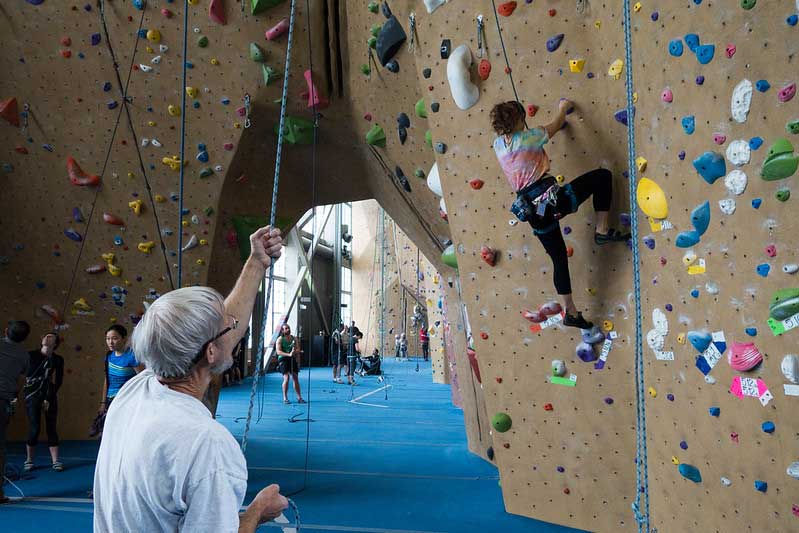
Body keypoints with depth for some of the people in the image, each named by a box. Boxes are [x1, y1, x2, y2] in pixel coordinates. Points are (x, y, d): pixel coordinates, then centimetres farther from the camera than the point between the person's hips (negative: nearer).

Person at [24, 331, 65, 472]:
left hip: (50, 396, 1)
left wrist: (49, 399, -6)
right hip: (32, 396, -1)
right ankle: (29, 460, 14)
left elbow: (58, 382, 0)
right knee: (34, 429, -4)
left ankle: (55, 461, 3)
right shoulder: (31, 355, 1)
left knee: (52, 428, 1)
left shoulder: (58, 360, 3)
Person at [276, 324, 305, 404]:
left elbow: (297, 350, 9)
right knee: (286, 378, -12)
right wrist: (288, 354, -27)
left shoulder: (294, 339, 8)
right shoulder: (280, 340, -5)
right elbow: (278, 352, -15)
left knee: (296, 378, 6)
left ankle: (299, 397, 11)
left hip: (293, 359, 5)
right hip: (283, 359, -4)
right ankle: (285, 398, -2)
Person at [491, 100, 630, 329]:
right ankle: (602, 231, 5)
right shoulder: (528, 137, -5)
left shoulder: (498, 145, 8)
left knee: (559, 259, 19)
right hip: (552, 199, -6)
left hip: (533, 211, 6)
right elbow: (557, 124, 13)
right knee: (602, 175, 9)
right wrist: (563, 108, 34)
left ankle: (571, 312, 23)